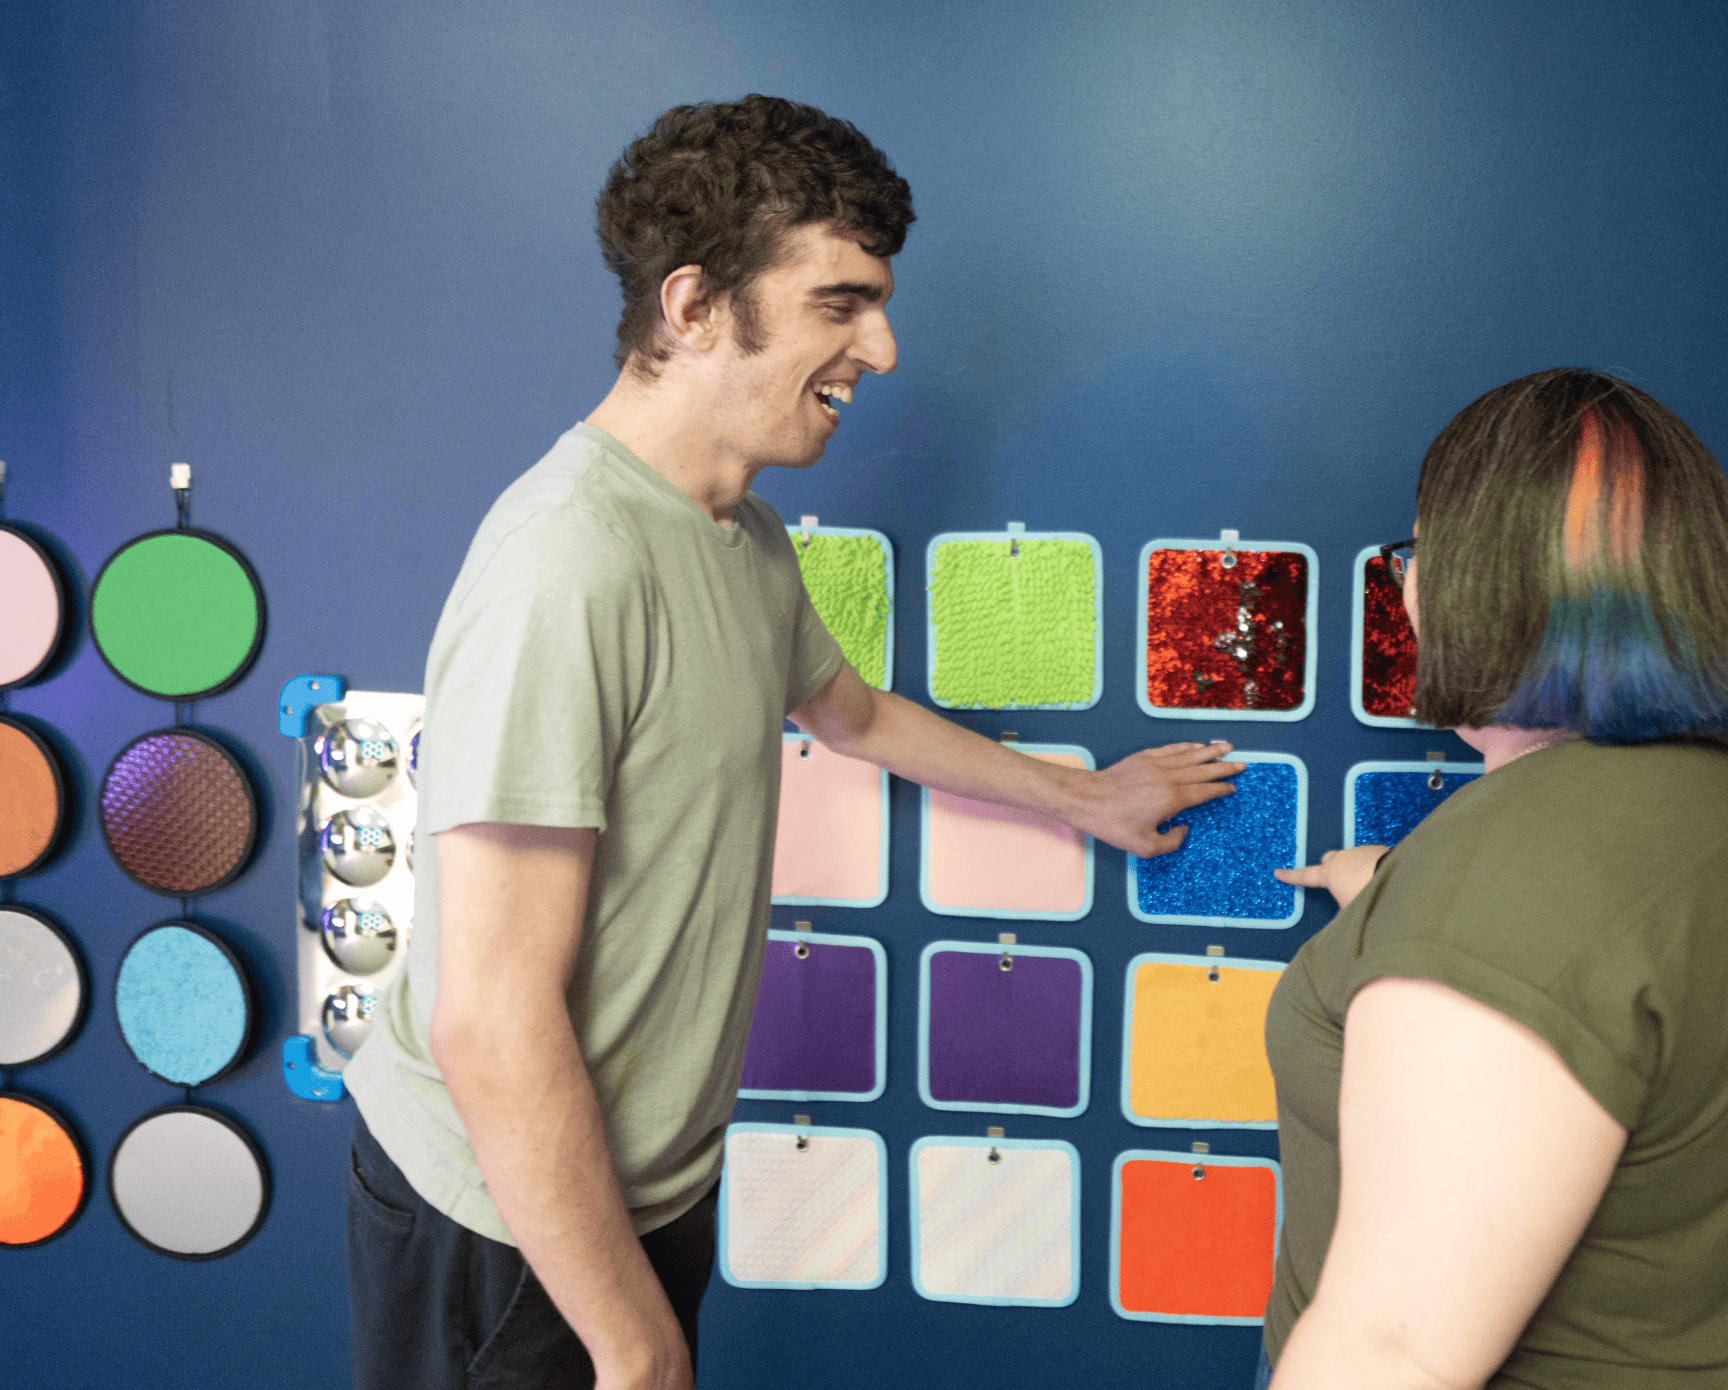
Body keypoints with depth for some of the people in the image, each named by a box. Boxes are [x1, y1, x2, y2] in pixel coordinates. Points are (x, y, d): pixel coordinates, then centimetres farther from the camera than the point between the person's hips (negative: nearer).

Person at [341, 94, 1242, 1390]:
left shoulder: (747, 537, 3)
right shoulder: (569, 561, -28)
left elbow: (853, 711, 24)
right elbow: (491, 1023, -28)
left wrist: (1085, 795, 32)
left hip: (660, 1177, 8)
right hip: (514, 1227, -8)